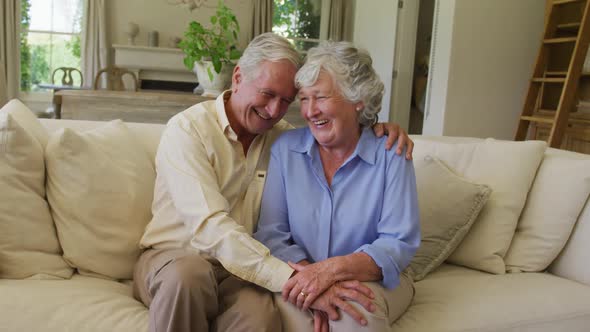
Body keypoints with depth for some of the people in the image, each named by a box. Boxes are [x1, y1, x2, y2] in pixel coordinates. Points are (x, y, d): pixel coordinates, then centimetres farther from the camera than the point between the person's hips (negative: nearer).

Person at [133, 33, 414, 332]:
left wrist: (377, 128, -4)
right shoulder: (187, 129, -13)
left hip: (239, 267, 2)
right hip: (171, 259, -1)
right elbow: (209, 228, -25)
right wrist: (293, 278, -36)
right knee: (188, 273, -37)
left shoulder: (281, 135, 4)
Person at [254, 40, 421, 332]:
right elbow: (271, 233, -5)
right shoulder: (286, 149, -2)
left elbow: (399, 243, -11)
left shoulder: (390, 155, -8)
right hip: (300, 275, 1)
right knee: (289, 305, -31)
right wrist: (312, 282, -22)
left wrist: (333, 269, -27)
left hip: (373, 278, 0)